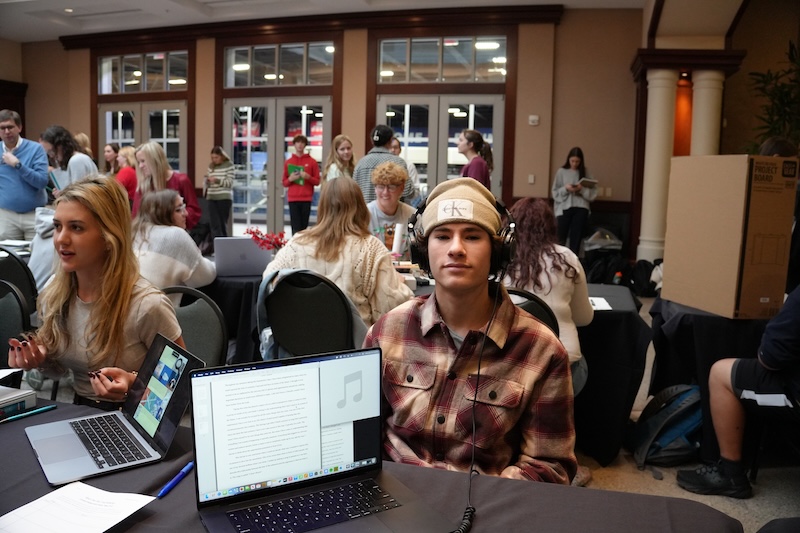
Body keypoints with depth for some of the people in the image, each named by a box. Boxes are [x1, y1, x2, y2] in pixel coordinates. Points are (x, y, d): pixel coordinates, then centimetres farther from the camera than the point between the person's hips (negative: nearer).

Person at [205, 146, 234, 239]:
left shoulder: (229, 165, -2)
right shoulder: (211, 166, 12)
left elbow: (230, 183, -8)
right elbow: (208, 185, 16)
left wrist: (216, 180, -21)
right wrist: (208, 180, -7)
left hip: (224, 198, -4)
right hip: (212, 198, 4)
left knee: (222, 223, 4)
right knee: (215, 224, -3)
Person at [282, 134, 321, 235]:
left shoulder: (312, 162, 5)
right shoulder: (288, 162, 9)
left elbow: (317, 181, 6)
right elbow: (284, 183, 11)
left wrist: (308, 177, -12)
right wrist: (290, 179, -9)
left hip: (306, 199, 0)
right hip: (293, 199, 1)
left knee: (304, 226, -1)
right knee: (295, 227, -5)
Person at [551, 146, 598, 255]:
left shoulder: (585, 173, 7)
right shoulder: (562, 172, 4)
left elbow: (593, 193, 3)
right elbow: (555, 192, 2)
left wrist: (582, 189, -14)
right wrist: (565, 189, -15)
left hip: (581, 209, 1)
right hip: (564, 208, -1)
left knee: (576, 238, 1)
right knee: (561, 237, 0)